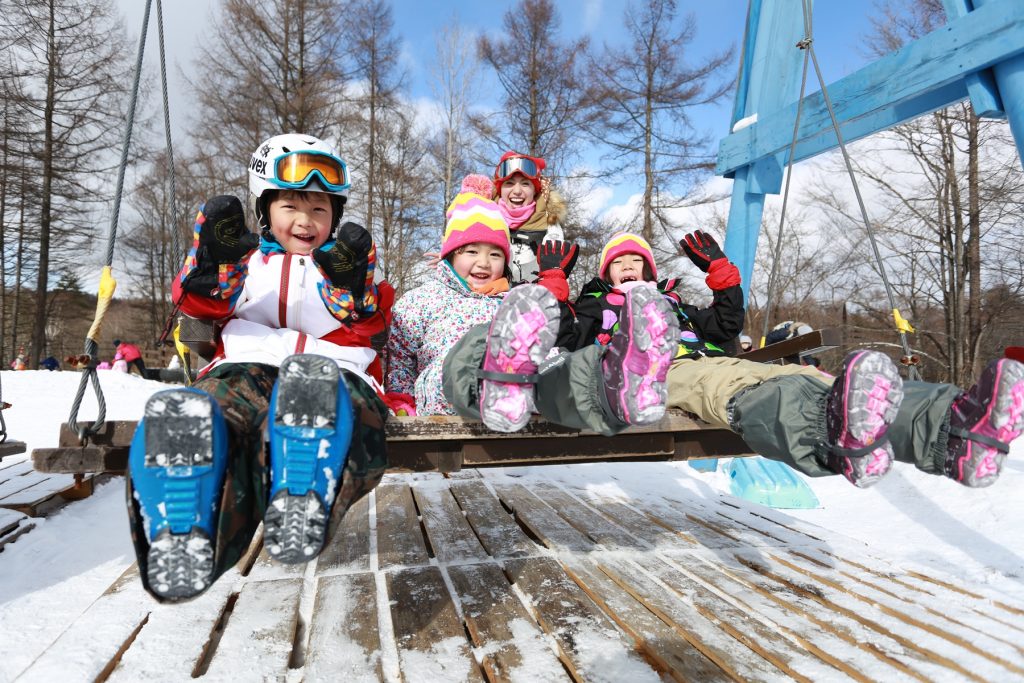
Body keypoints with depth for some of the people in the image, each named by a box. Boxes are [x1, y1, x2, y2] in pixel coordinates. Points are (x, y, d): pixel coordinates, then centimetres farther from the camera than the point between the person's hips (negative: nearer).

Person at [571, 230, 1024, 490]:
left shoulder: (673, 304, 41)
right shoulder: (599, 308, 32)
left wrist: (720, 270, 30)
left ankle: (952, 436, -48)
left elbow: (728, 326, 35)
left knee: (806, 379, -25)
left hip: (715, 363, 6)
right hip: (665, 371, -5)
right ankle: (842, 441, -75)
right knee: (745, 393, -42)